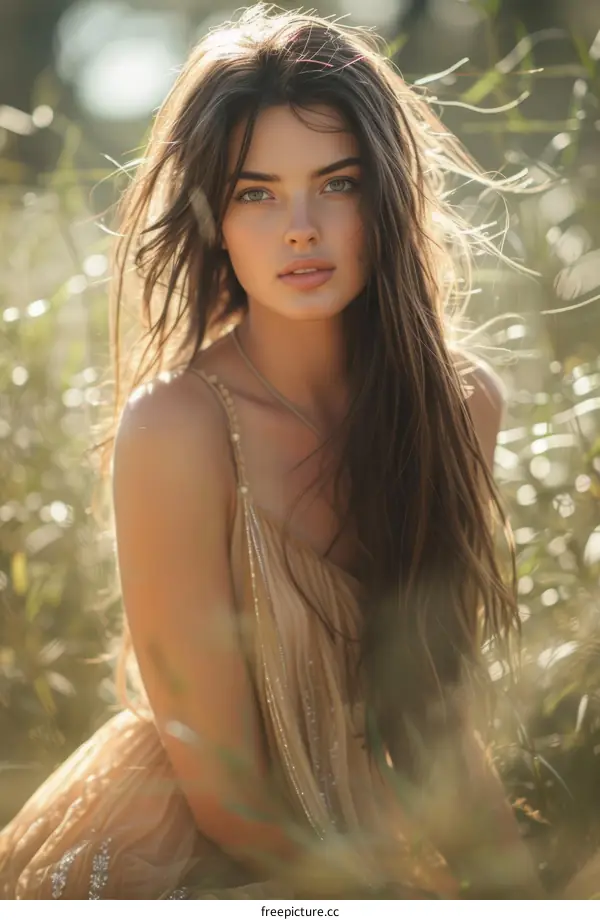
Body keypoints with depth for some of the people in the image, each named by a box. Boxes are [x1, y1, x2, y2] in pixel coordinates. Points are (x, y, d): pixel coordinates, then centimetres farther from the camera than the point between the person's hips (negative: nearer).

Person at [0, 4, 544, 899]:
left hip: (351, 849, 5)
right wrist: (397, 891, -9)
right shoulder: (177, 427, -21)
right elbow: (226, 793, -16)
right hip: (154, 866, -5)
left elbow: (431, 710, 2)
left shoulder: (463, 403, -5)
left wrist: (522, 895, -3)